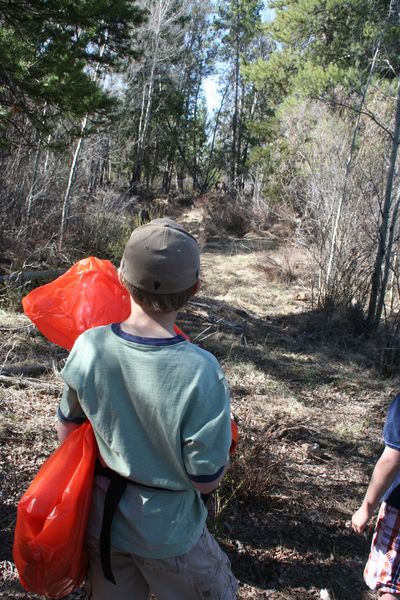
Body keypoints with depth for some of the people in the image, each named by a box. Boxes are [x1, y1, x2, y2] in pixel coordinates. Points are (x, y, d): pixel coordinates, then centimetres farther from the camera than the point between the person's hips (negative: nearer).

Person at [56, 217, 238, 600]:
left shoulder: (88, 346, -18)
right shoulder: (200, 372, -30)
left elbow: (67, 432, -2)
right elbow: (206, 480, -19)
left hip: (101, 522, 4)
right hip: (167, 531, -3)